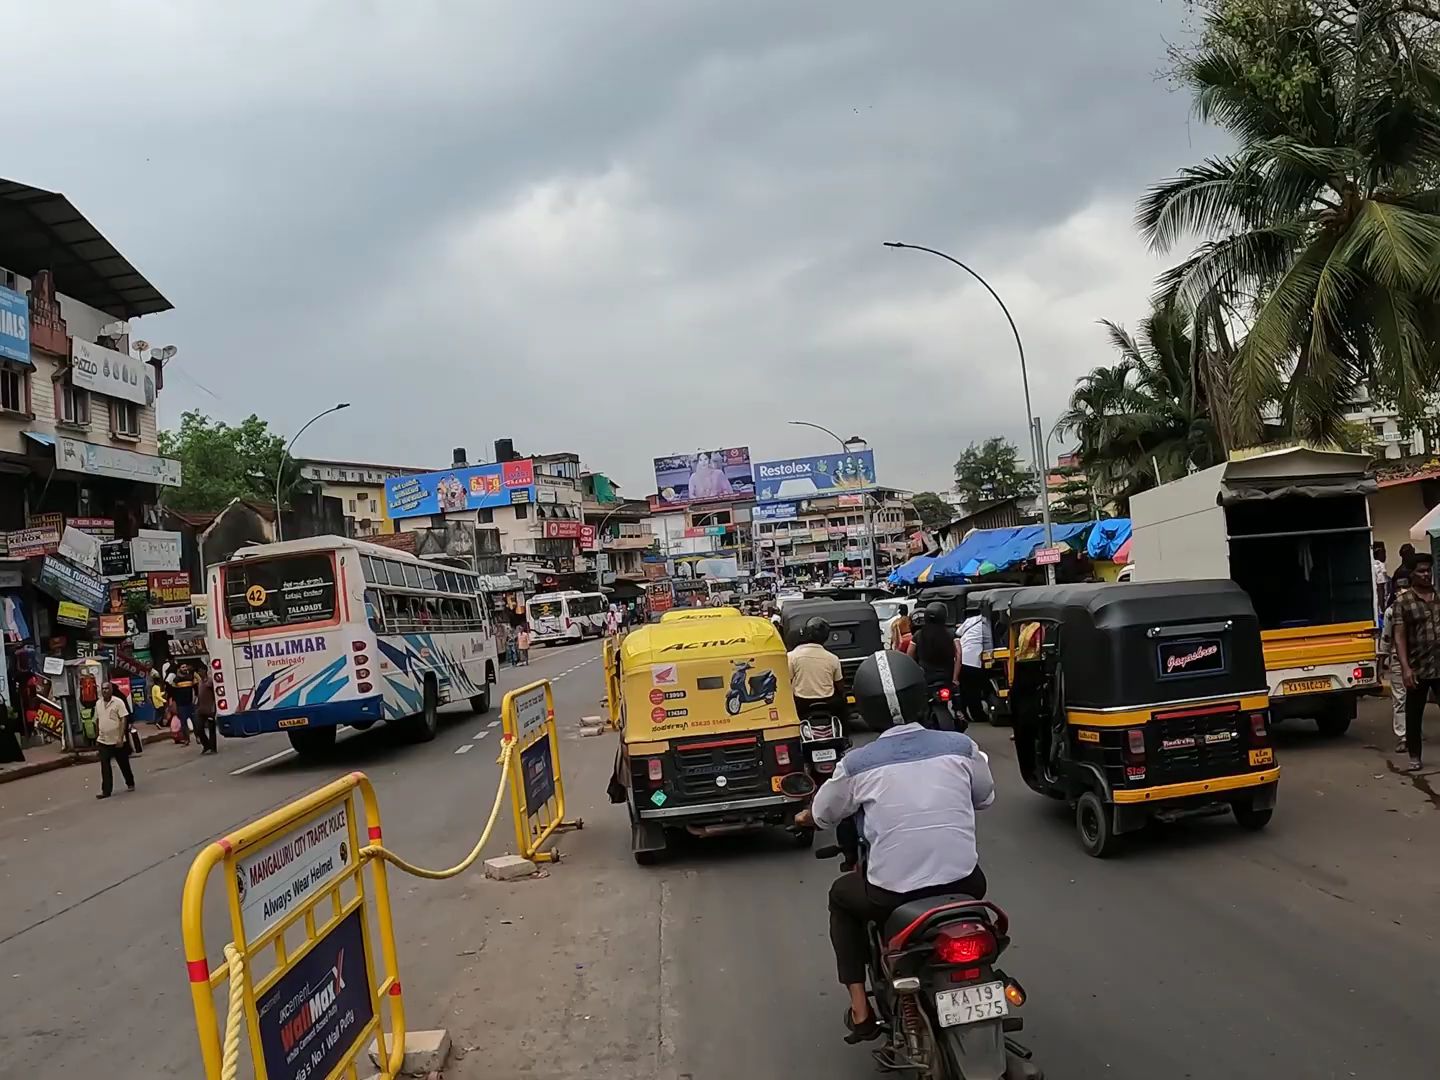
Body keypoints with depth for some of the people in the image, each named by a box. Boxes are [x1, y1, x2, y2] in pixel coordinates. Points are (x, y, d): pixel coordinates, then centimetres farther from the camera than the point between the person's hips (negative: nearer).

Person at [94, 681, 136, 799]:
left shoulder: (118, 702, -11)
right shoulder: (98, 703, 6)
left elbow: (124, 720, -14)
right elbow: (97, 720, 17)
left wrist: (121, 738, -19)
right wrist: (97, 735, 15)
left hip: (117, 741, -4)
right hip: (103, 741, 4)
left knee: (124, 764, 10)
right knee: (105, 767, -3)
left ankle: (130, 784, 28)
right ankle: (106, 791, -2)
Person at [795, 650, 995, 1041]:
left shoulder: (857, 763, -6)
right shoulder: (960, 746, -3)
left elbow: (823, 814, 11)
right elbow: (985, 797, 16)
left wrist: (804, 817, 35)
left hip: (892, 894, -2)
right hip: (963, 883, 2)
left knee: (841, 896, 29)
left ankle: (860, 1010, 23)